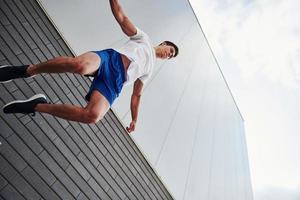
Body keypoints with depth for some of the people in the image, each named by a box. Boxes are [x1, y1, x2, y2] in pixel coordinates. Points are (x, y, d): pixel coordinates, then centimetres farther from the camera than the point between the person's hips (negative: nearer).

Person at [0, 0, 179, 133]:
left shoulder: (149, 70, 34)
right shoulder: (144, 39, 24)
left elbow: (136, 95, 34)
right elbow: (122, 18, 13)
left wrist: (134, 119, 29)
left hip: (115, 81, 3)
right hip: (110, 58, -2)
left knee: (93, 116, -29)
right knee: (79, 64, -40)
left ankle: (37, 106, -11)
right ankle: (27, 70, -14)